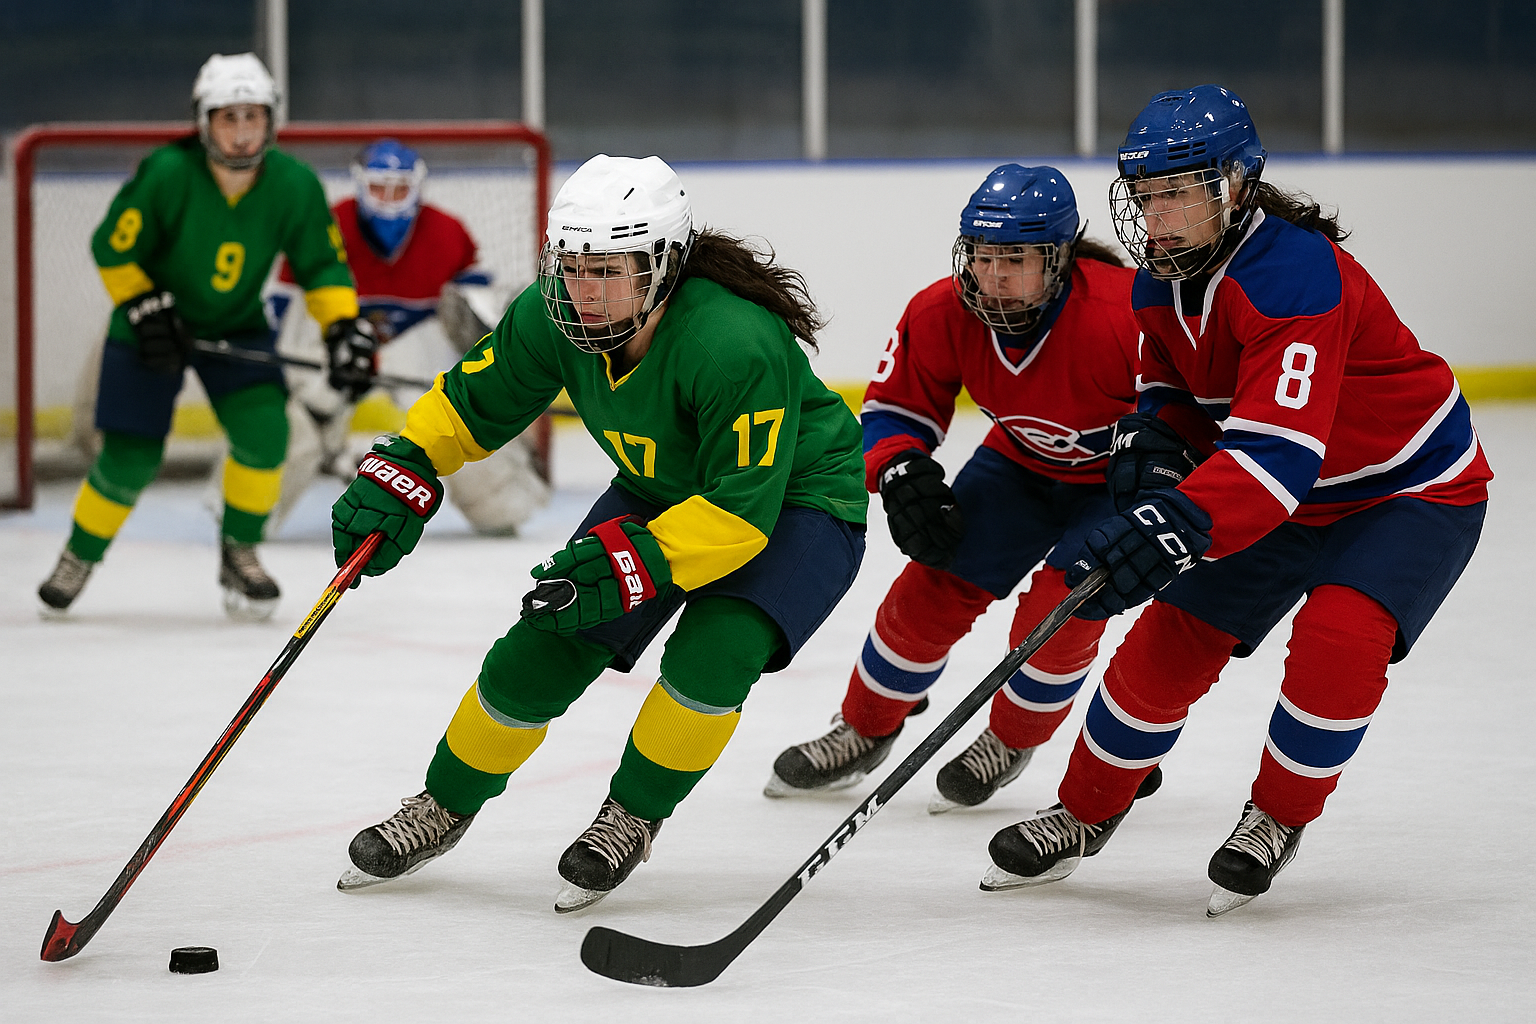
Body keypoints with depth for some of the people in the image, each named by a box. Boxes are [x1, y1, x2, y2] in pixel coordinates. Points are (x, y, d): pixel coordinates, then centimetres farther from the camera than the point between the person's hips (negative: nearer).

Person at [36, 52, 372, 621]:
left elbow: (322, 264, -5)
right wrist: (144, 309, -21)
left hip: (237, 325, 3)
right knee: (130, 457, -6)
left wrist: (343, 325, -18)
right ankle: (80, 555, 21)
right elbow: (112, 249, -15)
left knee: (264, 429, -19)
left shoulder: (294, 185, -18)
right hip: (151, 323, -3)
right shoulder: (167, 175, -27)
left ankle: (239, 552, 2)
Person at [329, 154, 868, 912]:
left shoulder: (736, 347, -38)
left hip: (794, 501, -6)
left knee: (712, 653, -29)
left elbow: (742, 510, -36)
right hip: (659, 493, 6)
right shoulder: (553, 318, -19)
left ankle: (632, 816, -3)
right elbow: (470, 404, -3)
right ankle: (447, 805, 21)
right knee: (544, 649, -3)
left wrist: (633, 563, -43)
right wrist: (401, 475, -17)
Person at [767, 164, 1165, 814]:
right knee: (935, 583, -4)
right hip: (1024, 462, 4)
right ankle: (862, 733, 19)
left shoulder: (1124, 316, -37)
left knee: (1063, 601, -21)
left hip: (1118, 475, -4)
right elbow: (895, 407, -6)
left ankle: (1011, 741, 7)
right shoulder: (941, 316, -22)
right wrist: (901, 472, -25)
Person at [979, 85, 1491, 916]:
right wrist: (1153, 435, -14)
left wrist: (1174, 528, -56)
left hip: (1414, 490, -8)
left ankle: (1278, 816, -5)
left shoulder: (1296, 276, -35)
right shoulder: (1162, 281, -7)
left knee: (1339, 637, -29)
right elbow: (1175, 383, 11)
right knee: (1169, 640, 1)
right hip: (1284, 500, 8)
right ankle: (1085, 815, 21)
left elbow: (1277, 449, -44)